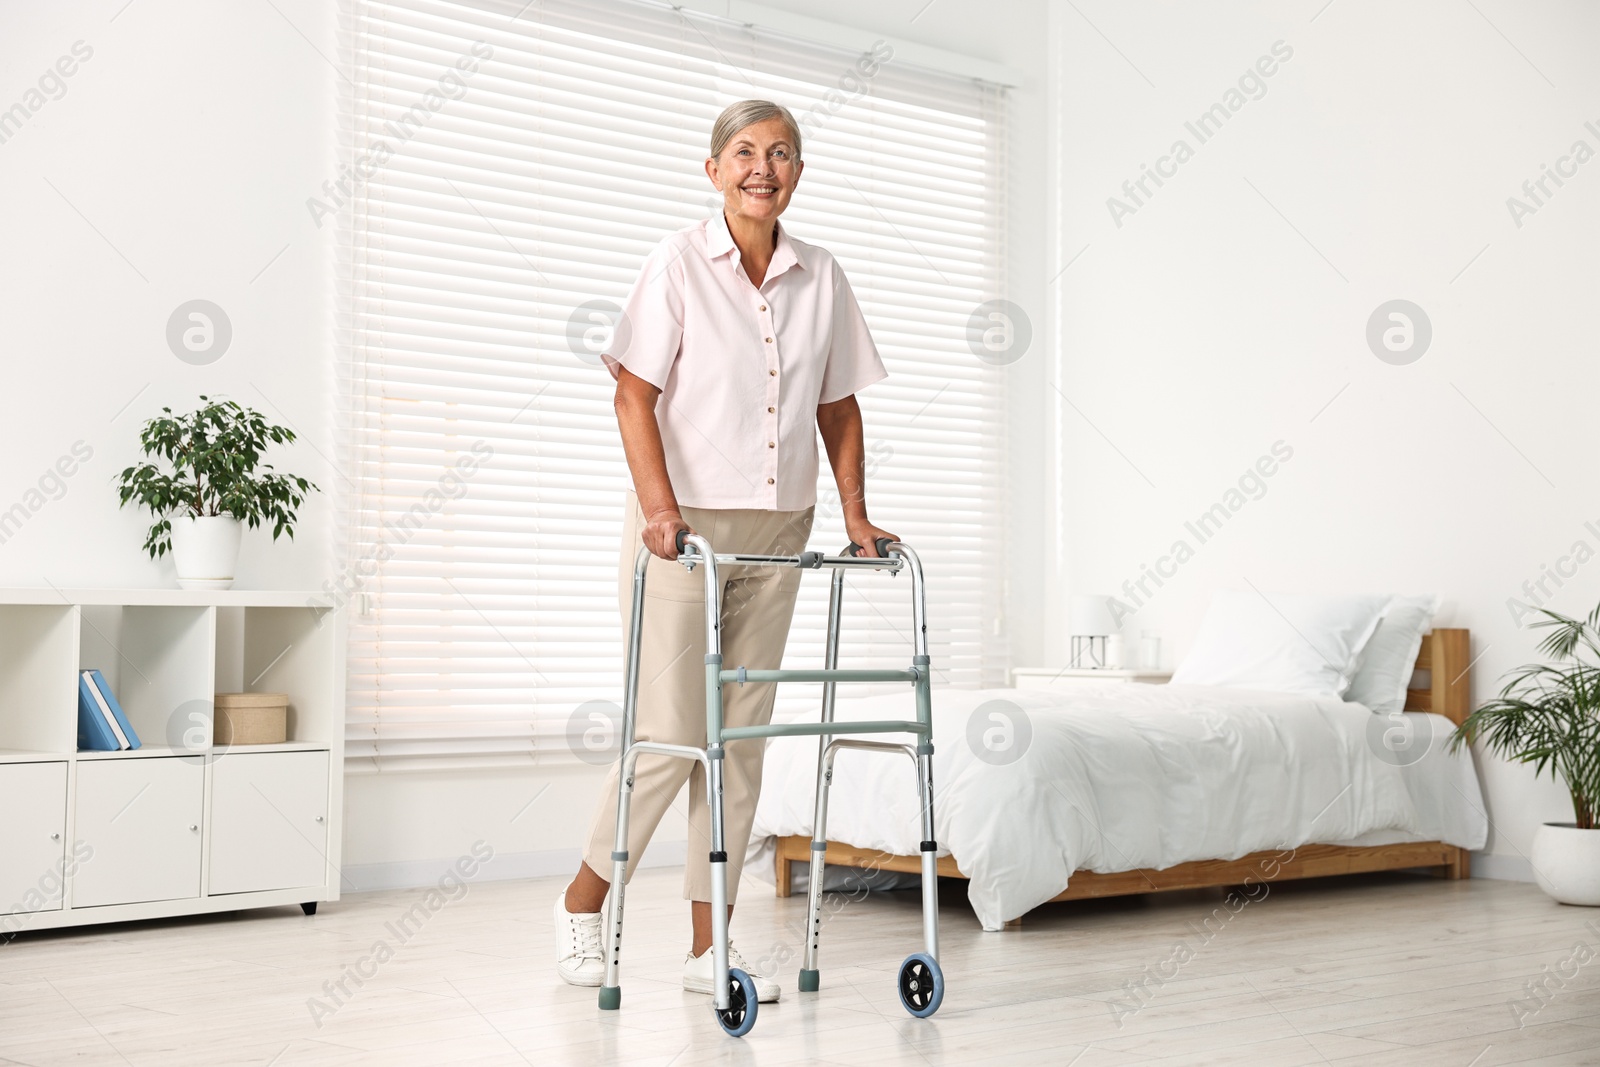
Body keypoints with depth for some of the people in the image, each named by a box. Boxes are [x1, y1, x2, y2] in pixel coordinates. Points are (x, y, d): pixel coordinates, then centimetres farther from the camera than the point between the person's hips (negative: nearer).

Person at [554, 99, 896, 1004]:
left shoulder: (822, 278, 7)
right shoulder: (678, 264, -5)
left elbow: (838, 406, 13)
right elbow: (635, 395, -10)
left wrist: (856, 514, 6)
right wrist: (661, 506, -22)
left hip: (777, 531, 5)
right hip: (686, 523, -4)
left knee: (743, 735, 6)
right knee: (672, 733, -5)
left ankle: (710, 944, 15)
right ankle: (584, 899, 20)